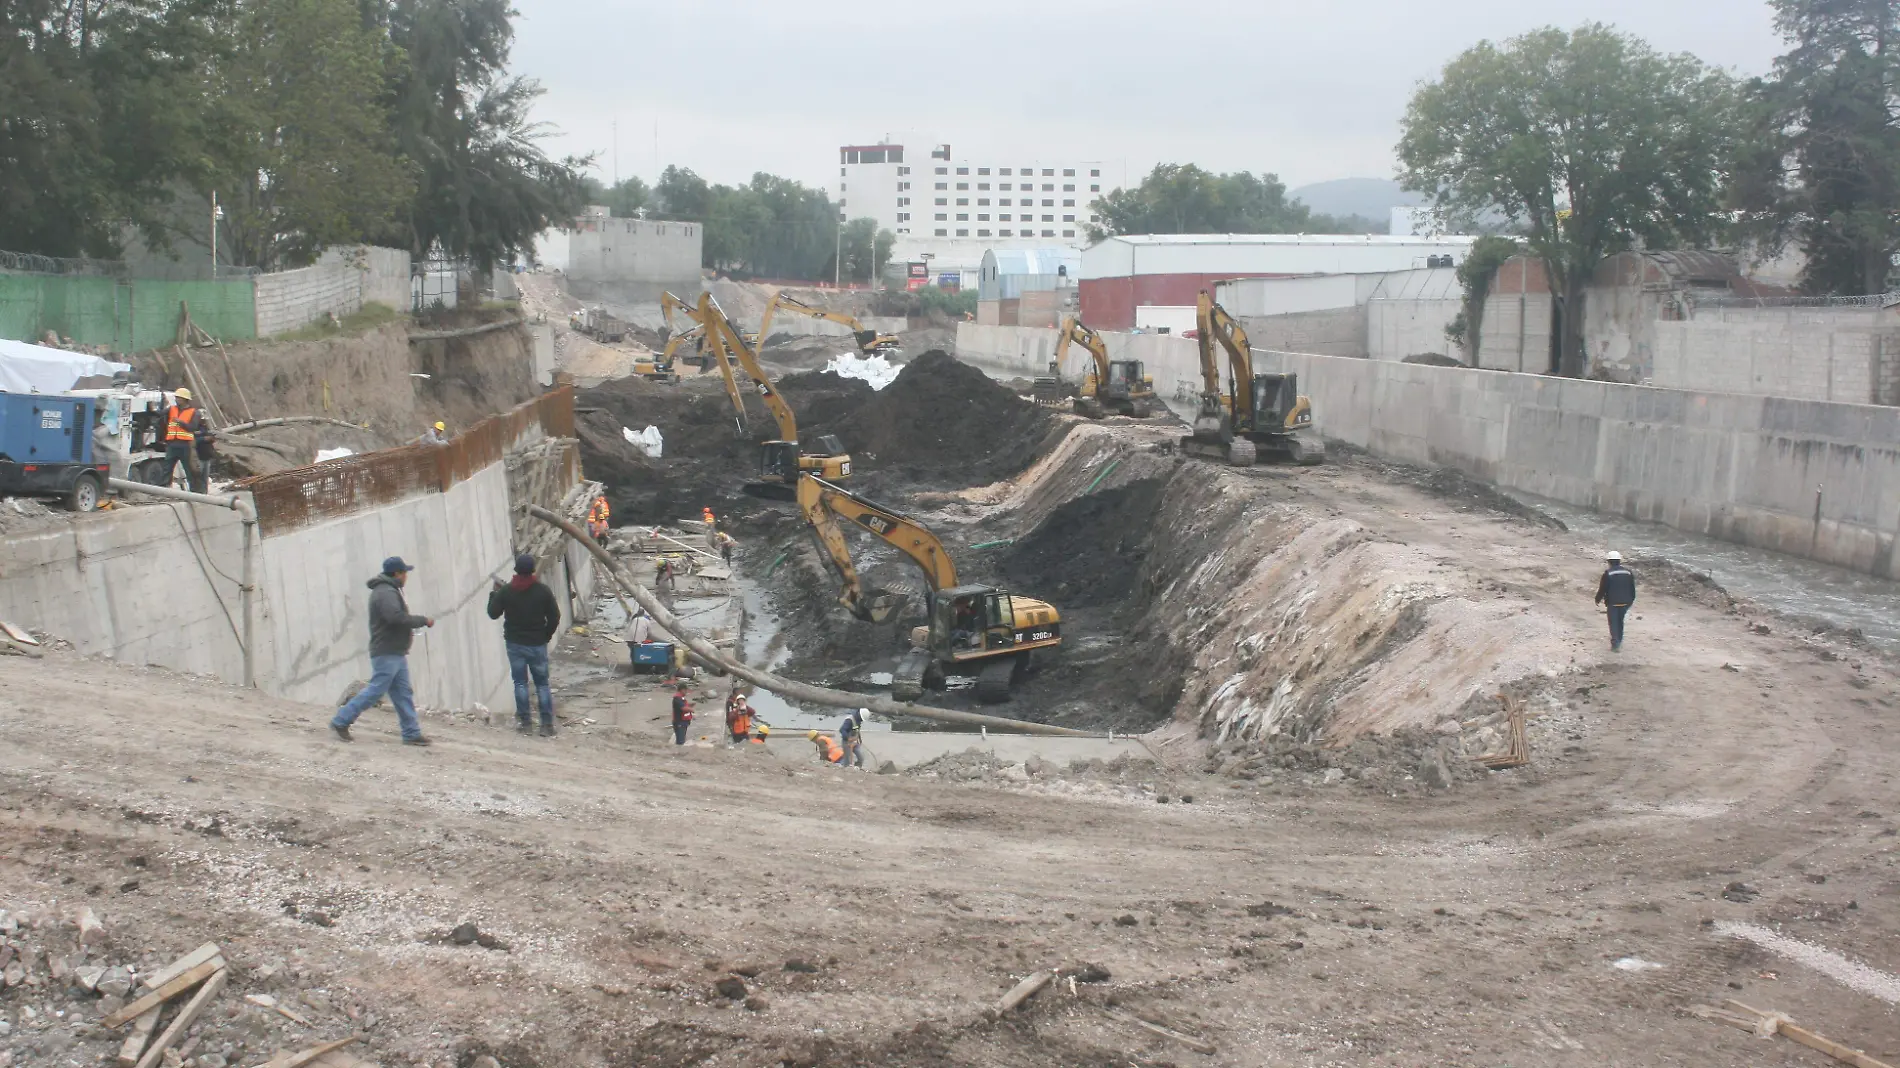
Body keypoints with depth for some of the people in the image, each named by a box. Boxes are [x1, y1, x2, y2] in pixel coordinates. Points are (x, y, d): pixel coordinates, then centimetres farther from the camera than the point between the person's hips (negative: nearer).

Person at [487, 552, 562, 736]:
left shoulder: (506, 591, -8)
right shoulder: (543, 590, -8)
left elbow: (493, 613, 2)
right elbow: (555, 617, -5)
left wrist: (494, 593, 16)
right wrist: (546, 636, 10)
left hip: (515, 643, 0)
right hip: (538, 644, 0)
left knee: (520, 683, 9)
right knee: (542, 684, 5)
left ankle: (525, 722, 9)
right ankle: (547, 725, 2)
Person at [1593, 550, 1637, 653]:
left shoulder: (1607, 573, -13)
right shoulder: (1628, 572, 1)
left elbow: (1602, 589, -9)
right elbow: (1632, 588, 9)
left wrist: (1598, 599, 7)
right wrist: (1631, 600, 22)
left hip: (1612, 603, -4)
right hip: (1625, 602, 4)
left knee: (1613, 623, 3)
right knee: (1620, 621, 22)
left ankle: (1615, 644, -4)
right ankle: (1619, 640, 33)